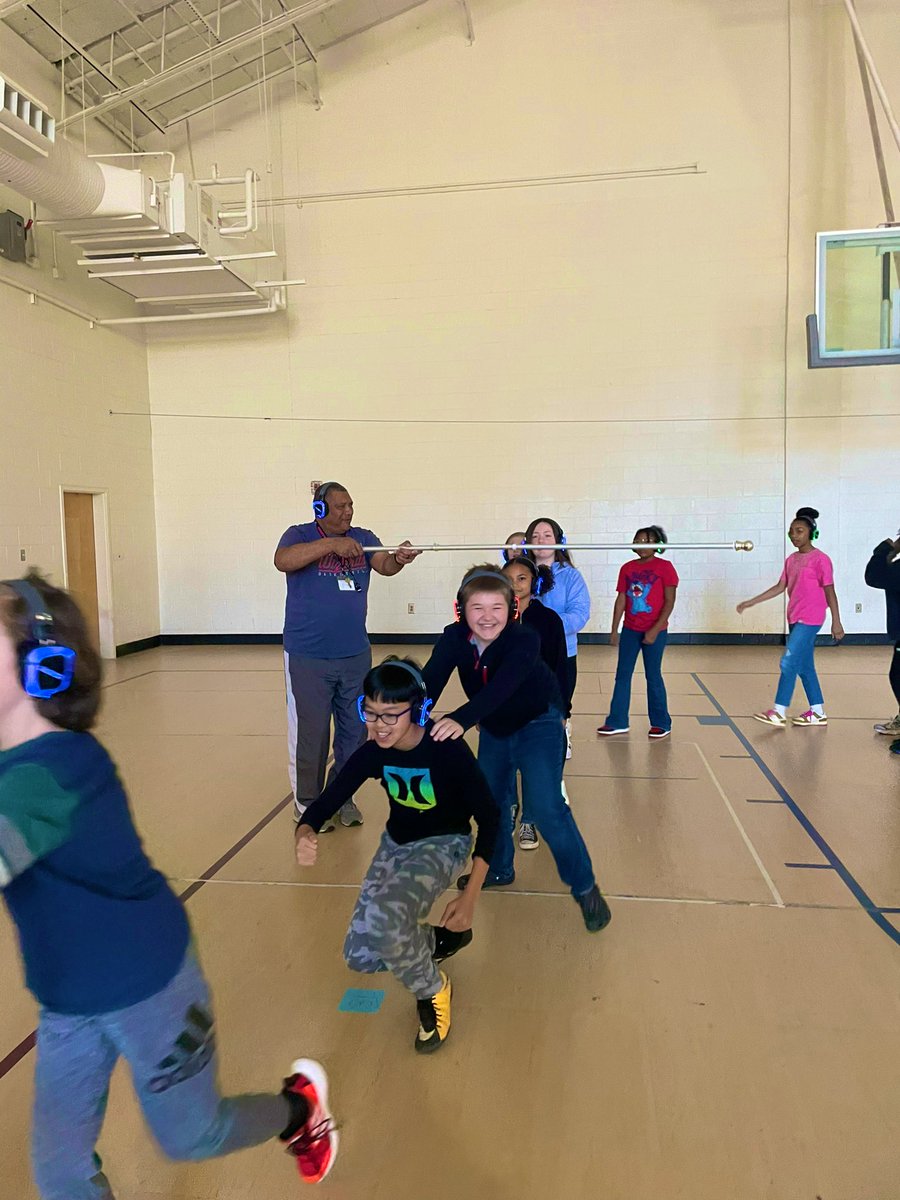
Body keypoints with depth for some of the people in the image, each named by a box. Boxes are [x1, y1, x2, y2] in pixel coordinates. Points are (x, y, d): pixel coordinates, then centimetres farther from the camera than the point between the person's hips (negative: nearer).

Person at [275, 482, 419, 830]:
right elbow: (282, 560, -27)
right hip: (308, 658, -4)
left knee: (354, 731, 14)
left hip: (356, 655, 4)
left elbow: (384, 564, -12)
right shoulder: (300, 535, -6)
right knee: (310, 733, 5)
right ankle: (307, 803, 22)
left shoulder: (362, 537, 4)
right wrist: (331, 544, -34)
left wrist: (399, 559, -34)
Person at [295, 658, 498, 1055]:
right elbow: (324, 804, -11)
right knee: (361, 956, -1)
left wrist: (471, 895, -22)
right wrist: (305, 835, -36)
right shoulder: (372, 754, -16)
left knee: (385, 918, -33)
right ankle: (442, 937, 26)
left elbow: (488, 818, -19)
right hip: (396, 844, 6)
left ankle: (431, 992, -2)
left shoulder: (448, 751, -29)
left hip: (443, 845, -5)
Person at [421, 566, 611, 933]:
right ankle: (498, 869, 39)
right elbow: (430, 681, -30)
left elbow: (501, 687, -47)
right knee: (490, 799, 15)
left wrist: (461, 719, -63)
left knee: (545, 807, -14)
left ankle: (584, 887, 4)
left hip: (538, 724, -5)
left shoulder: (524, 639, -32)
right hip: (493, 729, 6)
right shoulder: (454, 638, -18)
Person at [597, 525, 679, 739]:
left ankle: (661, 723, 17)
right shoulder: (627, 568, 5)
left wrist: (655, 630, -16)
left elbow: (669, 601, -9)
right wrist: (614, 630, 3)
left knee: (653, 675, 3)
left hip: (655, 631, -4)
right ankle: (617, 721, 13)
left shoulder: (664, 567, -7)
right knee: (622, 674, 6)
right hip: (630, 630, 4)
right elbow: (621, 600, 6)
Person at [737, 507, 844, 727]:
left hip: (810, 619, -8)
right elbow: (780, 587, 14)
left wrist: (836, 622, -10)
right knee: (804, 666, 11)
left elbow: (829, 592, -9)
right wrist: (751, 602, 11)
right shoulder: (791, 560, 11)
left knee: (788, 662, -12)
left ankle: (779, 713, -8)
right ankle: (818, 713, 20)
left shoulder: (820, 560, -10)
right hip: (794, 618, 8)